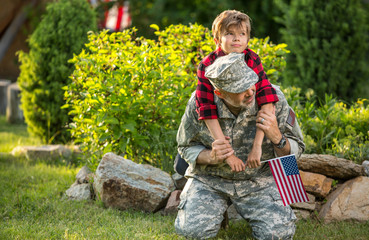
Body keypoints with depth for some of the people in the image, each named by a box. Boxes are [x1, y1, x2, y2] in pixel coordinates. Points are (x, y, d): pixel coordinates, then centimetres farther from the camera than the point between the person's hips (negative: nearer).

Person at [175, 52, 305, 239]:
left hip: (259, 178, 0)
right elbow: (186, 146, -1)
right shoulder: (200, 102, -17)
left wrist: (276, 137, -30)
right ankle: (219, 206, 13)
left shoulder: (273, 99, -16)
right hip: (209, 178, 0)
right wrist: (211, 156, -24)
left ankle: (246, 209, 13)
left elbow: (295, 150, -7)